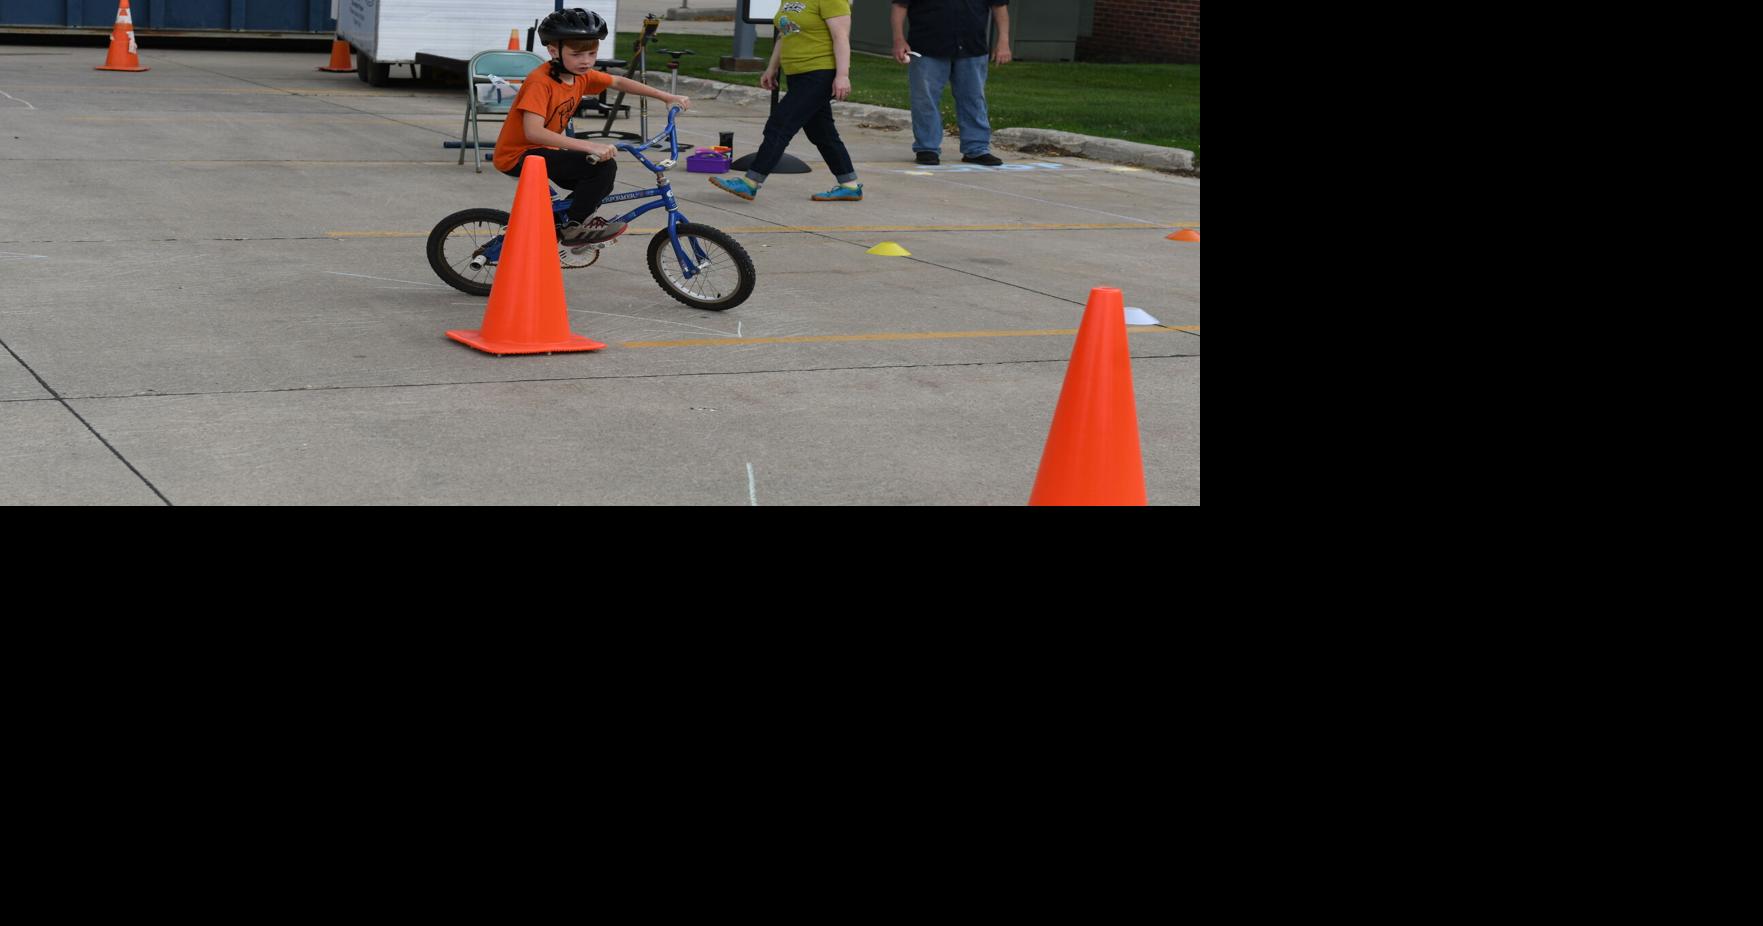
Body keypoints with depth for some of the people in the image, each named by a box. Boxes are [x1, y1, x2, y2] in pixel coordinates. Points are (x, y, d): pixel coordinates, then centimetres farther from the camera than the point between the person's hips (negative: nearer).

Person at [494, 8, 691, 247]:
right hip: (517, 155, -9)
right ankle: (575, 227, -8)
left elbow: (619, 82, 16)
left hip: (542, 149, 9)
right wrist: (589, 146, -42)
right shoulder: (540, 81, -25)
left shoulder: (581, 75, 0)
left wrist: (668, 97, 11)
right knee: (603, 165, -21)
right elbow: (533, 132, -36)